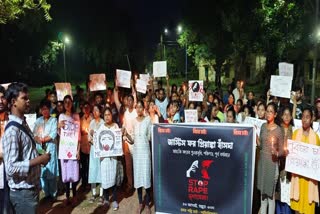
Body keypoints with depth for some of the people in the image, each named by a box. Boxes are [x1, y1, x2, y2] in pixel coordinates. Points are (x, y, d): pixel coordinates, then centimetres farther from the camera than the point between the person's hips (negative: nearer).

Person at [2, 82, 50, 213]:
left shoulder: (23, 124, 7)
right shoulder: (12, 130, -22)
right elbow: (11, 168, -26)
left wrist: (39, 158, 2)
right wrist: (39, 160, -21)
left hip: (32, 187, 9)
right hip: (23, 192, -9)